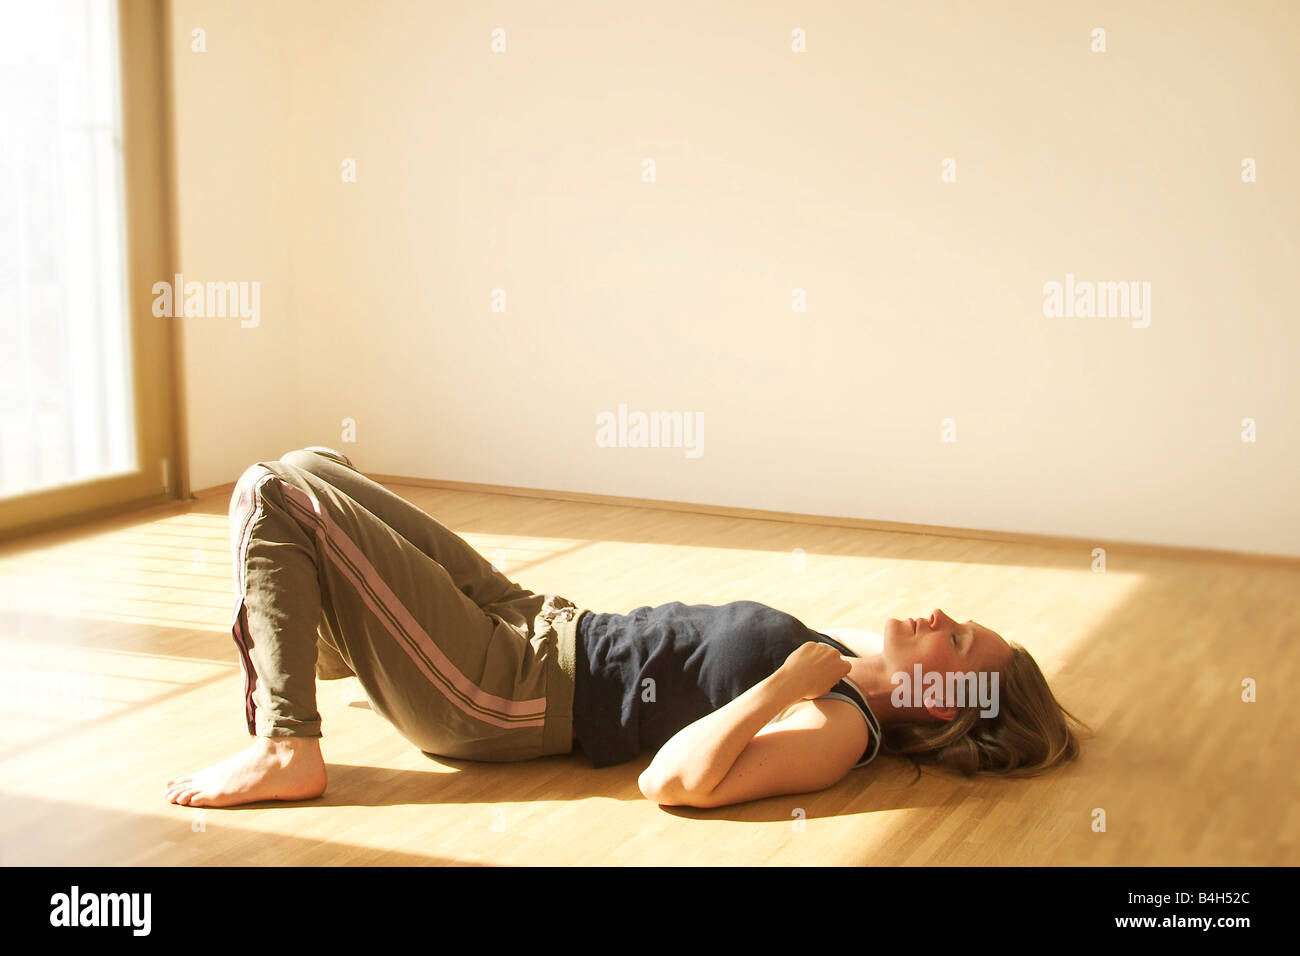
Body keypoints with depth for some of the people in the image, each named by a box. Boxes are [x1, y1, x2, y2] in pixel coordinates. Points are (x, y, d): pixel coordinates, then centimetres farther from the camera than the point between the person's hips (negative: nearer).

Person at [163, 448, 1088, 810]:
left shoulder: (836, 728, -20)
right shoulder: (838, 661, 6)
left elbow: (673, 780, -33)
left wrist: (793, 675, -28)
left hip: (506, 695, -9)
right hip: (534, 620, 9)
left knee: (274, 495, -13)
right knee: (313, 465, 19)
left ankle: (285, 753, -3)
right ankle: (327, 637, 42)